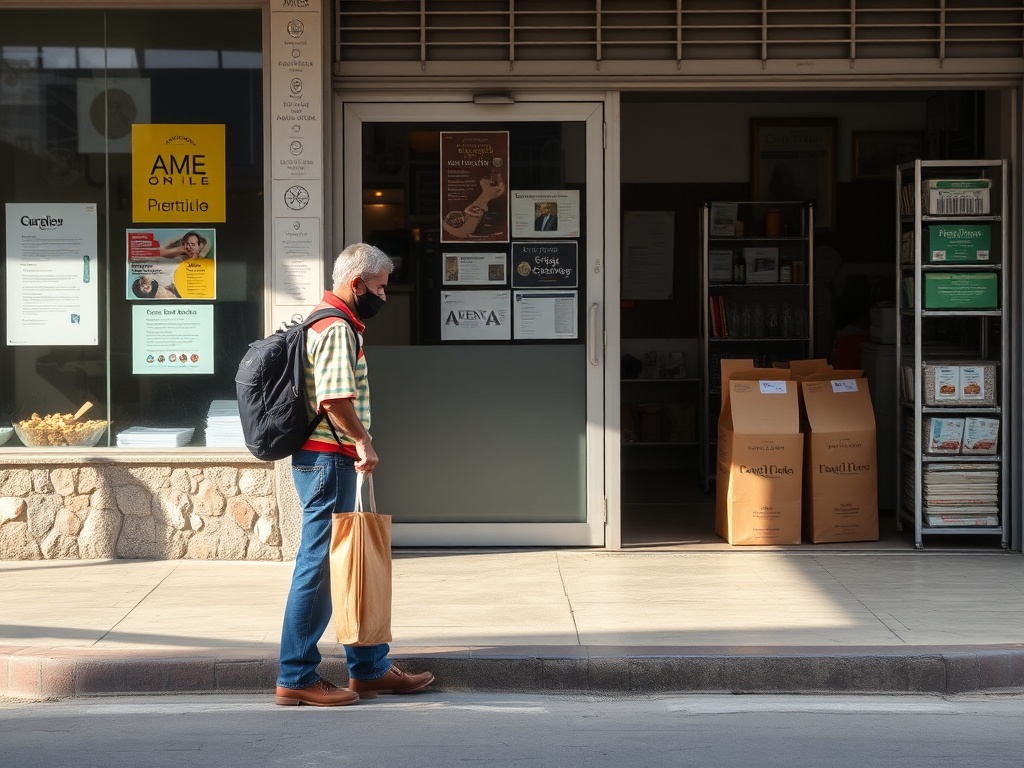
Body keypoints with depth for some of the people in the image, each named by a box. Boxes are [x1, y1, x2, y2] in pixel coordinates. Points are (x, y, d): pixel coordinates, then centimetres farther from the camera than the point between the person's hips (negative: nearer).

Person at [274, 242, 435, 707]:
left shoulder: (328, 323, 19)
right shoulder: (338, 329, -15)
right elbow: (335, 398, -26)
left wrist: (357, 445, 18)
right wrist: (363, 441, -15)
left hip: (330, 461, 11)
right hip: (328, 460, -11)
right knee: (319, 567, -5)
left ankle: (370, 669, 22)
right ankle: (296, 678, 2)